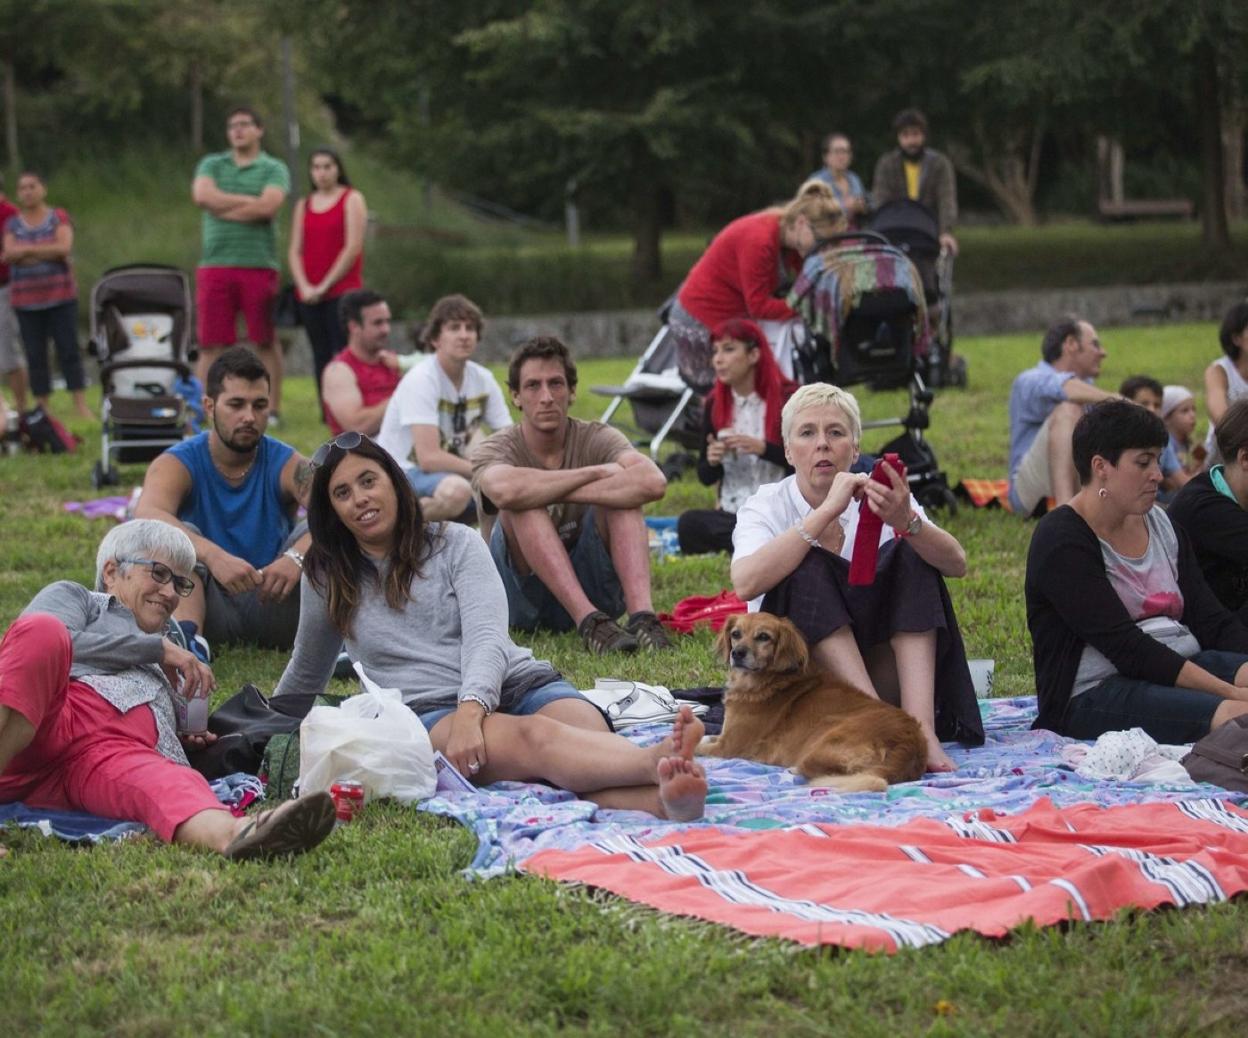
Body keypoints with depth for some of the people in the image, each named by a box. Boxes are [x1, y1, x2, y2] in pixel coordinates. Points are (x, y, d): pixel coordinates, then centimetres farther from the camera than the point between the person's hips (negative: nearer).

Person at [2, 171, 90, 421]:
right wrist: (49, 251, -16)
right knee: (35, 355, 2)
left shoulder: (59, 218, 3)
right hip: (26, 301, 2)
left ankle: (81, 406, -1)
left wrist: (27, 250, -12)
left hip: (60, 297, -2)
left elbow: (64, 248, -13)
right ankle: (42, 409, 7)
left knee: (69, 351, -3)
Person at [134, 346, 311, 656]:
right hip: (210, 607, -1)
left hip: (272, 606, 1)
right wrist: (213, 556, -46)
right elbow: (147, 515, -29)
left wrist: (296, 556, -43)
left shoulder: (287, 465, -2)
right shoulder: (177, 464, -5)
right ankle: (187, 638, -48)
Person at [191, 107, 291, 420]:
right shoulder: (211, 165, 16)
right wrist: (250, 201, -4)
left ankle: (271, 409, 6)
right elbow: (203, 195, -4)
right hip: (215, 263, 2)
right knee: (211, 343, -1)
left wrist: (223, 208, -4)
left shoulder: (274, 169, 7)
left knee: (266, 341, 1)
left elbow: (268, 207, -10)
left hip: (259, 263, -2)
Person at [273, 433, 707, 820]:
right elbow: (306, 671, 32)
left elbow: (487, 637, -8)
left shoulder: (456, 543, 8)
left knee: (590, 733, -35)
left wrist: (471, 709, -26)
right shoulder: (327, 577, 13)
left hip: (517, 682, 2)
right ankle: (655, 760, -67)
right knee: (534, 737, -37)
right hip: (428, 711, -2)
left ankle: (666, 796, -67)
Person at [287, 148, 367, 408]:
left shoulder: (352, 200, 2)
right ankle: (327, 416, 8)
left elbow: (353, 247, -7)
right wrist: (304, 286, -7)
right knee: (321, 356, 5)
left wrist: (325, 285, -9)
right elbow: (294, 251, 9)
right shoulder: (303, 205, 16)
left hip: (342, 291, -5)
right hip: (309, 296, 5)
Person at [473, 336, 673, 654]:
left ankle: (642, 615, -39)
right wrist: (595, 473, -25)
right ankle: (589, 621, -41)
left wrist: (560, 492, -26)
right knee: (523, 503, -28)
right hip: (524, 601, -2)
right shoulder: (497, 449, -7)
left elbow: (653, 482, -26)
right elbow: (504, 490, -36)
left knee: (621, 491, -21)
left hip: (591, 586, 2)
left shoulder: (596, 438, -3)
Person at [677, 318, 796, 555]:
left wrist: (762, 448, -20)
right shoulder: (715, 404, 10)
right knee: (690, 523, -28)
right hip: (732, 515, 5)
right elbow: (706, 478, 15)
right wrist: (712, 461, -8)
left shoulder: (787, 398, -2)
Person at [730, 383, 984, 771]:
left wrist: (906, 521, -35)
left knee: (909, 554, -17)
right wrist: (826, 513, -31)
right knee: (809, 568, -26)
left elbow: (956, 565, -15)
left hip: (880, 670, 2)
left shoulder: (879, 499, 1)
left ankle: (921, 727, -33)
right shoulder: (766, 508, -5)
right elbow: (746, 583, -28)